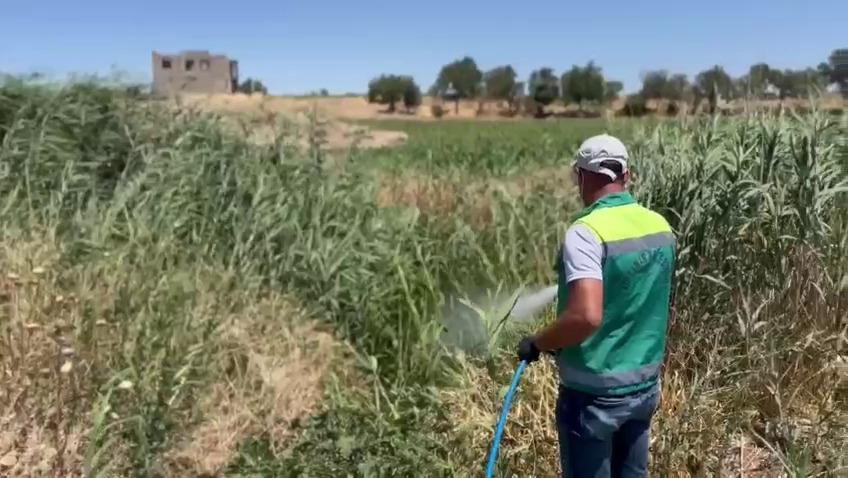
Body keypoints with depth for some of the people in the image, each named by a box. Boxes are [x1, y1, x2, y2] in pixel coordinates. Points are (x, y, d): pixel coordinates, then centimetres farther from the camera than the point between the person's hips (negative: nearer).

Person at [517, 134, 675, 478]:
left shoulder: (587, 231, -22)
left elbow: (586, 316, -32)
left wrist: (537, 344, -16)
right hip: (645, 383, 7)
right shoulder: (661, 227, 2)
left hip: (595, 392, -7)